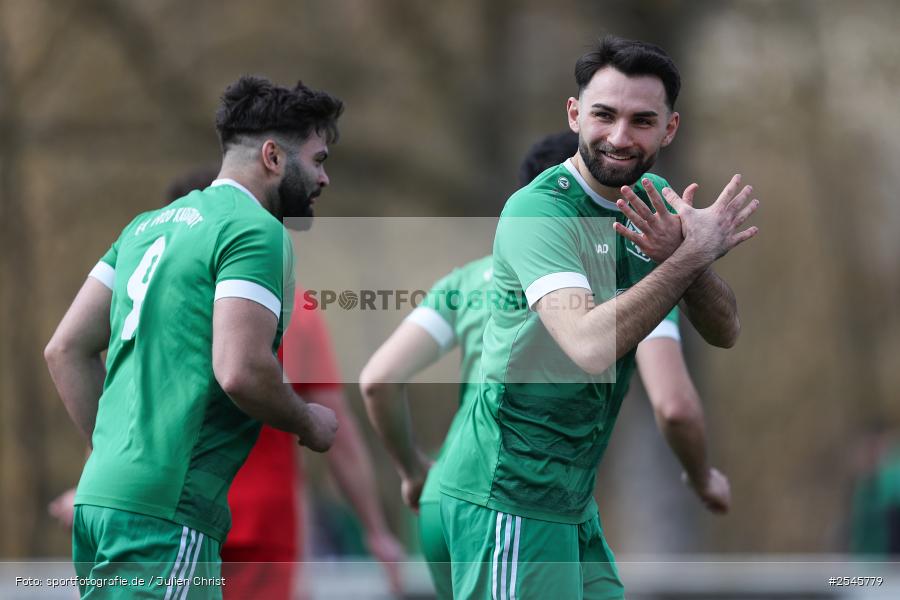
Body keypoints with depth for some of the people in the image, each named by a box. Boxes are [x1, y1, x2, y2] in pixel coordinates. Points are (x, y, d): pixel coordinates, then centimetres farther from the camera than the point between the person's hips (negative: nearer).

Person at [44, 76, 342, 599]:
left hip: (99, 496, 9)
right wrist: (311, 424, 0)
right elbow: (241, 371, -18)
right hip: (165, 512, -9)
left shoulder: (148, 225, 19)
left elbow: (66, 349, 19)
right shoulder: (255, 230, -7)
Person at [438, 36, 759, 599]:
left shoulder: (654, 200, 8)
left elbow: (724, 332, 2)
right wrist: (695, 252, -23)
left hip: (572, 494, 8)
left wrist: (681, 252, -18)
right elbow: (590, 347, -32)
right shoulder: (539, 210, -17)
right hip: (511, 494, -8)